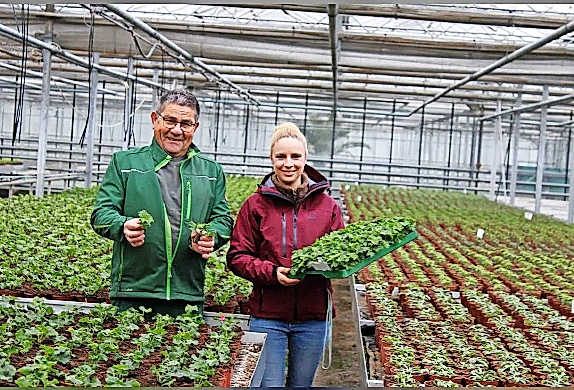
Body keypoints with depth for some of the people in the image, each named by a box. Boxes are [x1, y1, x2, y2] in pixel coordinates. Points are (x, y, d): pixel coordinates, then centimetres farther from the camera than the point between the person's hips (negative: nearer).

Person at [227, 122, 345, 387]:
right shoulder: (256, 205, 0)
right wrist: (272, 272, -16)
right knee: (269, 385, 0)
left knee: (301, 385, 16)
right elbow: (237, 257, 0)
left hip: (313, 318, 2)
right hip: (268, 317, -2)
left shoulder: (327, 206, 4)